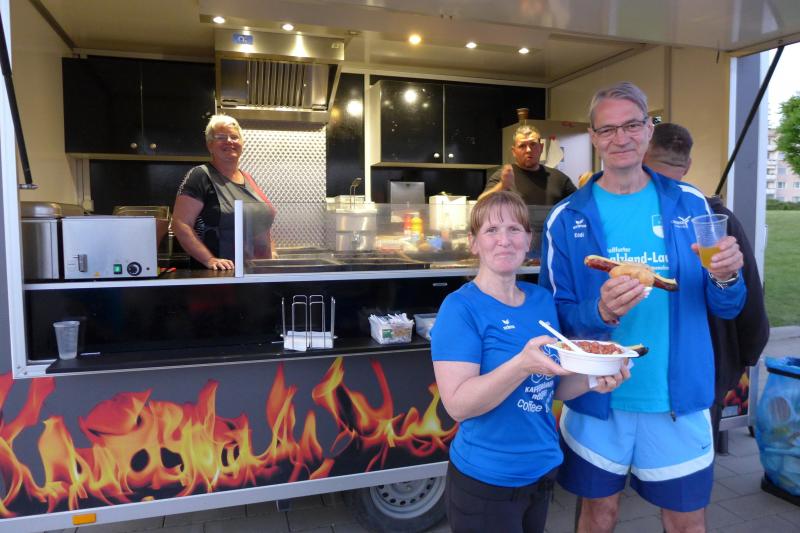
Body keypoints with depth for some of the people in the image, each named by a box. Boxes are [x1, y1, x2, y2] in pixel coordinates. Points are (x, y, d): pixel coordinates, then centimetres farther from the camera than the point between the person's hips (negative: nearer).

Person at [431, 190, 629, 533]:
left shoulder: (543, 301, 1)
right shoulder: (460, 308, -18)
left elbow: (551, 387, 9)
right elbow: (458, 405, -24)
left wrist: (593, 380, -11)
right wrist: (523, 364, -35)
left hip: (542, 468, 6)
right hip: (486, 480, -6)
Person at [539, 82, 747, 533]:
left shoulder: (691, 205, -1)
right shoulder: (567, 218, -6)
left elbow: (725, 308, 4)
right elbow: (555, 315, -6)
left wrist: (726, 278, -18)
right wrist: (600, 313, -26)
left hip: (680, 396, 1)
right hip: (597, 397, -1)